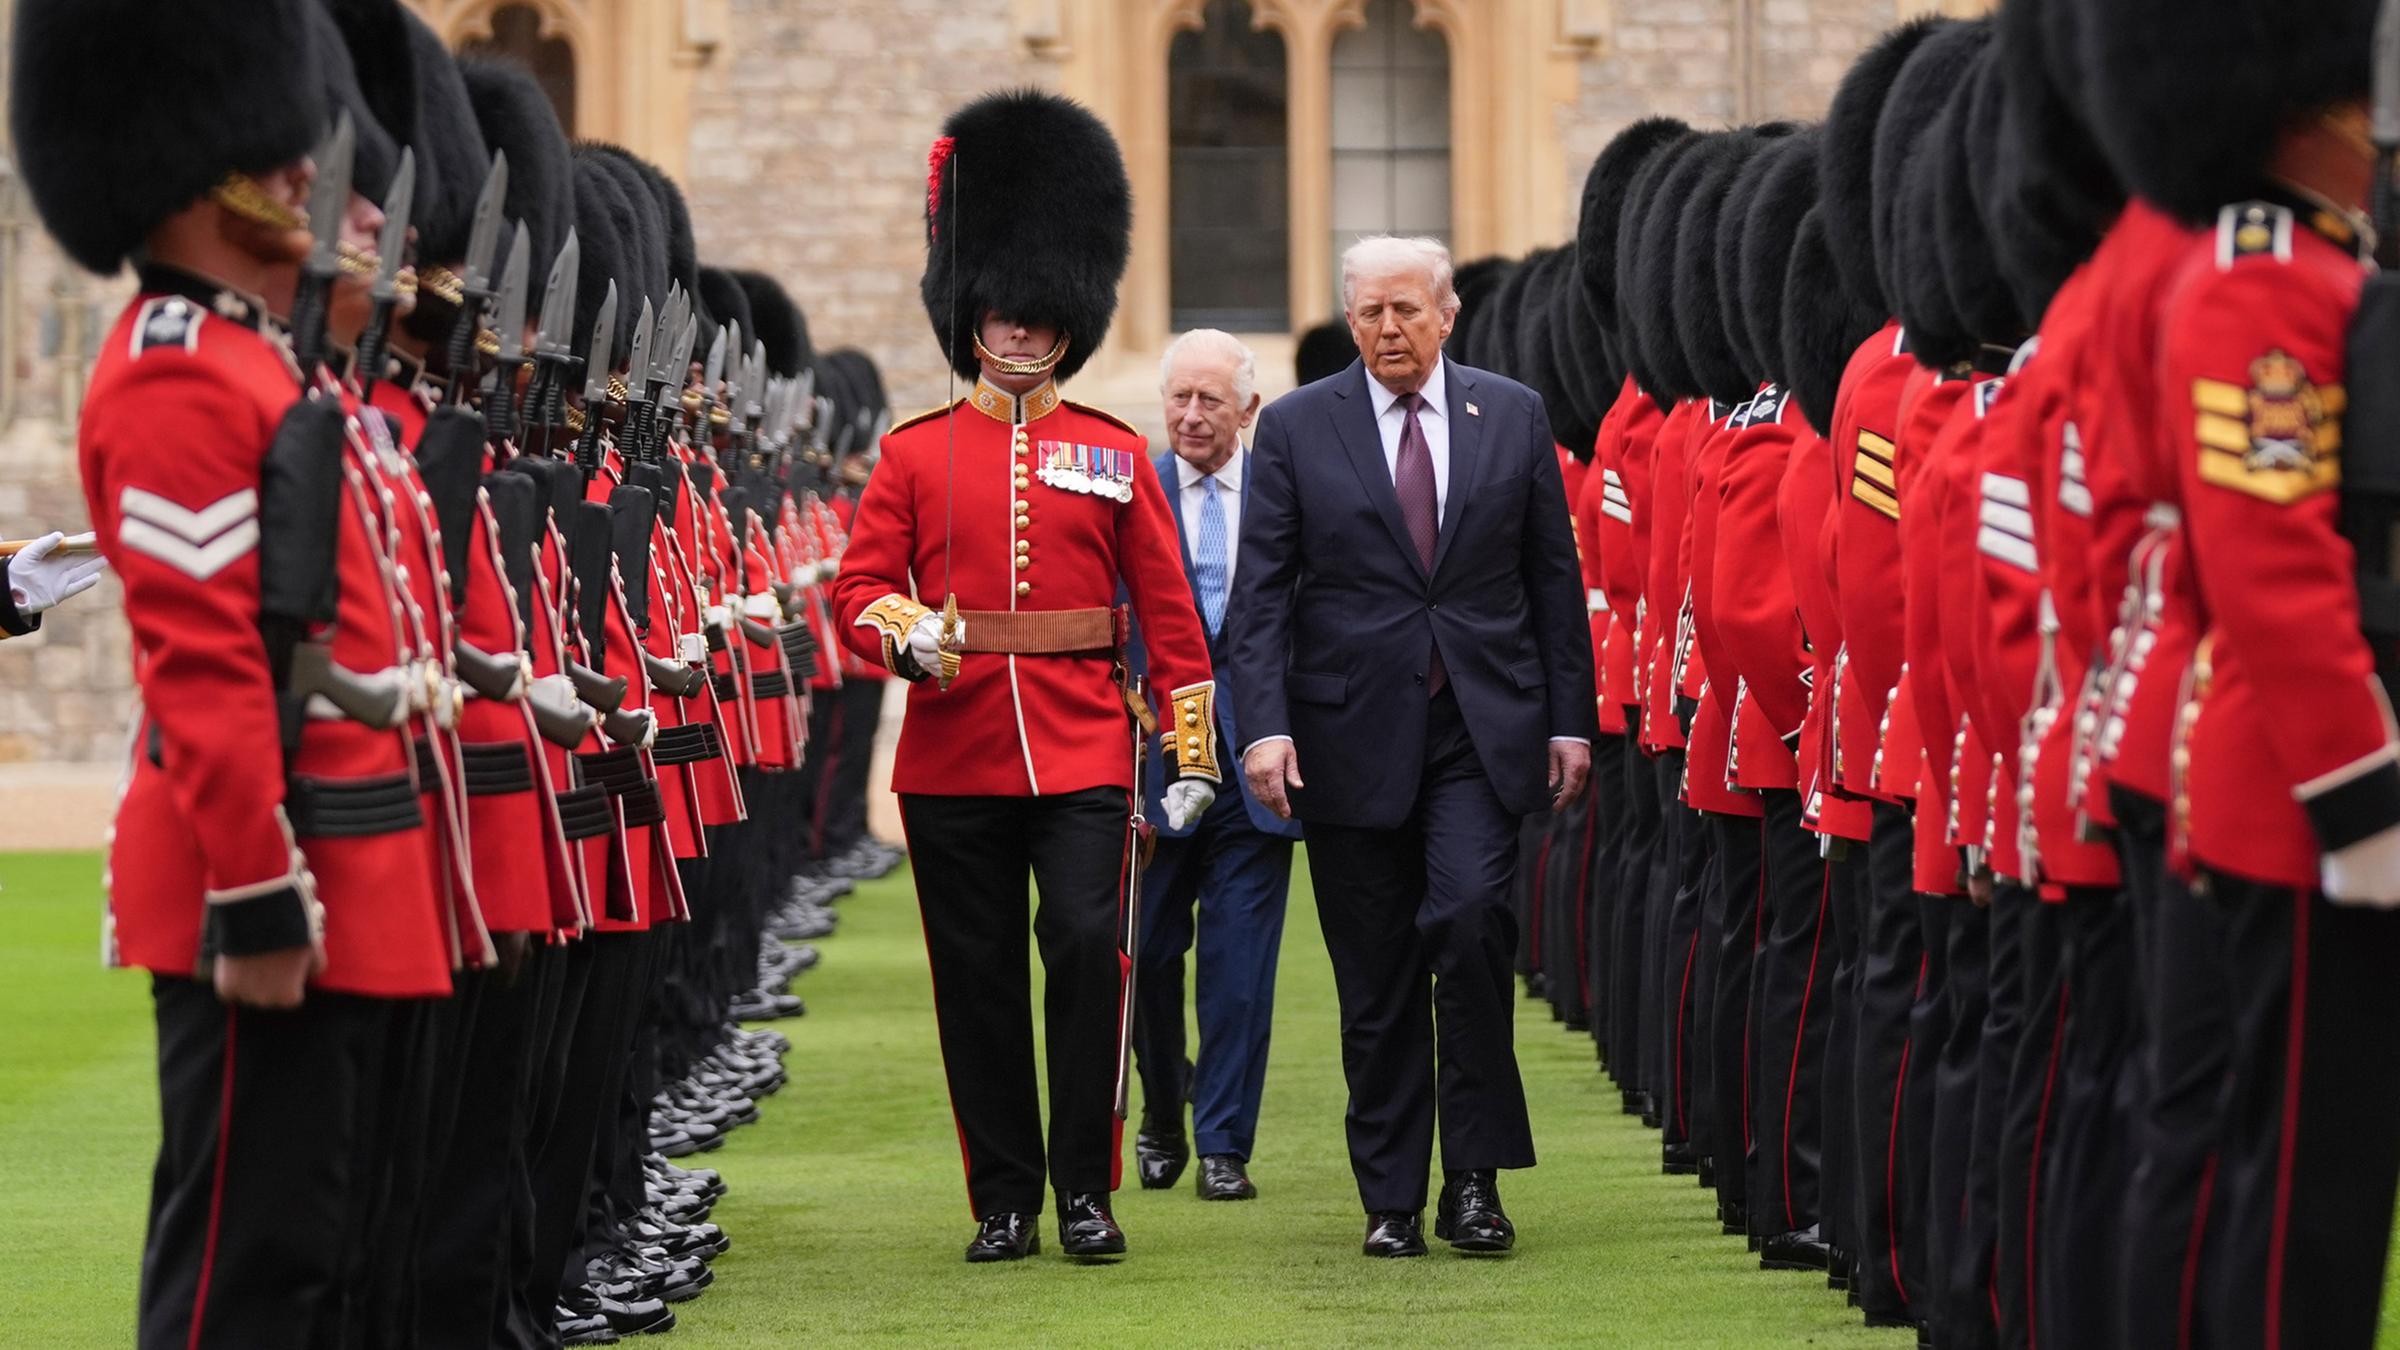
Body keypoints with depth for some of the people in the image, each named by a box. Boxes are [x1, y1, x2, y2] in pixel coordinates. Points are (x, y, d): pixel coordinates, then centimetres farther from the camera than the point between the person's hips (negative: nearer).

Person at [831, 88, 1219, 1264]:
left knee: (1089, 947, -12)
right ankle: (1005, 1200, 14)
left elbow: (1170, 615, 7)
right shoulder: (916, 453, 6)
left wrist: (1194, 757, 2)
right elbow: (859, 586, 3)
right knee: (979, 980, 5)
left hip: (1082, 756, -1)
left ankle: (1085, 1188, 0)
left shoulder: (1114, 455, 7)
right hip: (953, 757, 1)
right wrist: (904, 634, -20)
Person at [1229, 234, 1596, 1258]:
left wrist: (1570, 720, 4)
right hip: (1352, 736, 0)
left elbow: (1554, 579, 9)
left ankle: (1474, 1174, -8)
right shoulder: (1296, 428, 4)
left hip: (1481, 730, 0)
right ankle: (1391, 1199, 13)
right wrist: (1265, 725, -11)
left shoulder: (1513, 416, 7)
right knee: (1377, 979, 3)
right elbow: (1262, 592, 0)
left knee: (1471, 917, -19)